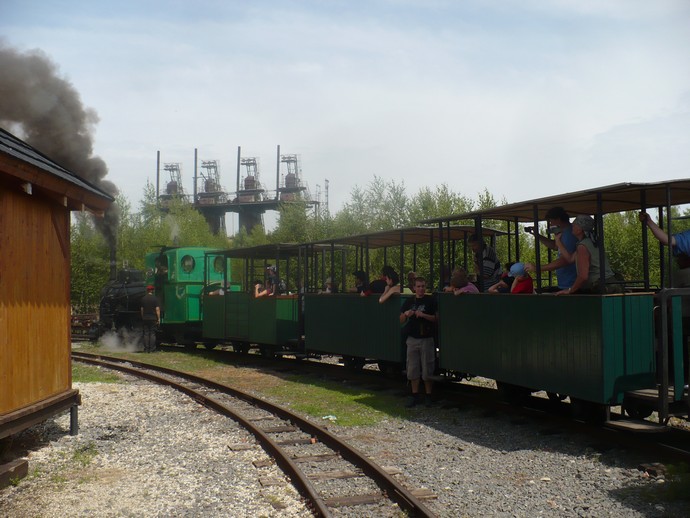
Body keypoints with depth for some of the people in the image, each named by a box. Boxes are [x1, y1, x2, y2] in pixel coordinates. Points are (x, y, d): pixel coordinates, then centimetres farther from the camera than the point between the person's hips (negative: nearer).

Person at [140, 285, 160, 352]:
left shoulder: (143, 298, 4)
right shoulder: (155, 298, -6)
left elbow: (141, 309, 9)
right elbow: (157, 309, -9)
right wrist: (158, 318, -5)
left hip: (145, 318, 2)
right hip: (153, 318, -2)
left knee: (145, 334, 5)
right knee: (152, 334, 1)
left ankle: (146, 349, 3)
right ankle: (152, 349, -1)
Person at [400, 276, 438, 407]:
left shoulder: (431, 300, -1)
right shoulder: (409, 301, 11)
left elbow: (436, 318, -7)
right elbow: (401, 320, 11)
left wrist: (423, 315, -20)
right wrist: (406, 314, -10)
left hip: (427, 339, -4)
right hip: (412, 339, 4)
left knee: (427, 370, 0)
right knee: (412, 369, 6)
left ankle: (428, 395, 11)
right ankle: (415, 395, 15)